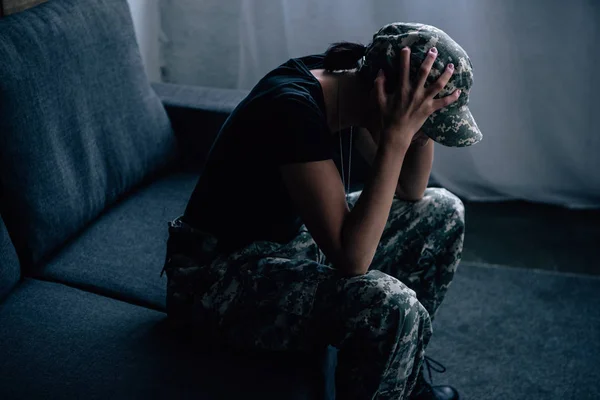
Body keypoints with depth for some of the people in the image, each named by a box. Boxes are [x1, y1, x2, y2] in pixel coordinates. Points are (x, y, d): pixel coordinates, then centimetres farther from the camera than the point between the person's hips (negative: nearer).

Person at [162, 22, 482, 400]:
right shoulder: (295, 110, -31)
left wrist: (420, 120, -13)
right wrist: (397, 133, -35)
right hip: (220, 275, -9)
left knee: (443, 212, 7)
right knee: (390, 306, -32)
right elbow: (352, 258, -35)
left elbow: (410, 192, 5)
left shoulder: (347, 79, -6)